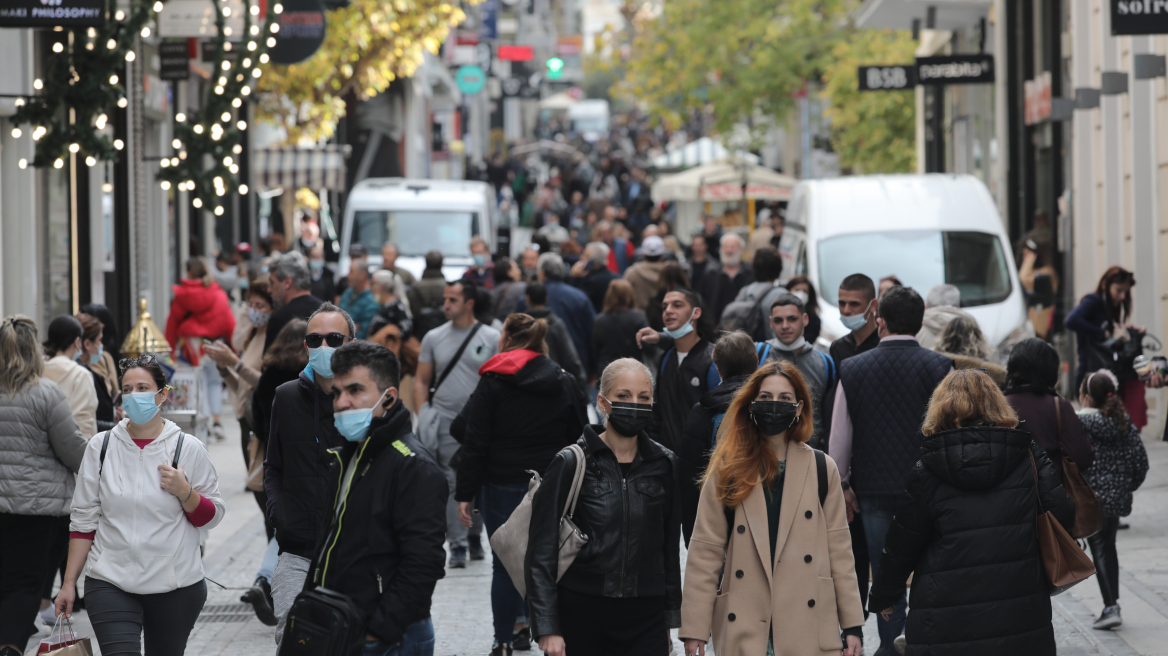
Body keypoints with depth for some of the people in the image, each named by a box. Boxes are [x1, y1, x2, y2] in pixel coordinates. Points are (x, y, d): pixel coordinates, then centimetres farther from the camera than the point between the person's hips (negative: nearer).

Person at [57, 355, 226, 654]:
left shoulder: (187, 448, 0)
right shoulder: (101, 447, 4)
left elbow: (212, 516, 6)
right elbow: (83, 519, 9)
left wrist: (184, 492, -14)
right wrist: (69, 582, 5)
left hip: (174, 585, 0)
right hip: (110, 584, 0)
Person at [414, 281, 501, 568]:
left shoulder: (491, 338, 3)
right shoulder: (434, 338, 9)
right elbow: (421, 380, 11)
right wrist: (423, 415, -1)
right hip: (445, 422, 1)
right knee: (451, 483, -4)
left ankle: (474, 536, 20)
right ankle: (457, 544, -1)